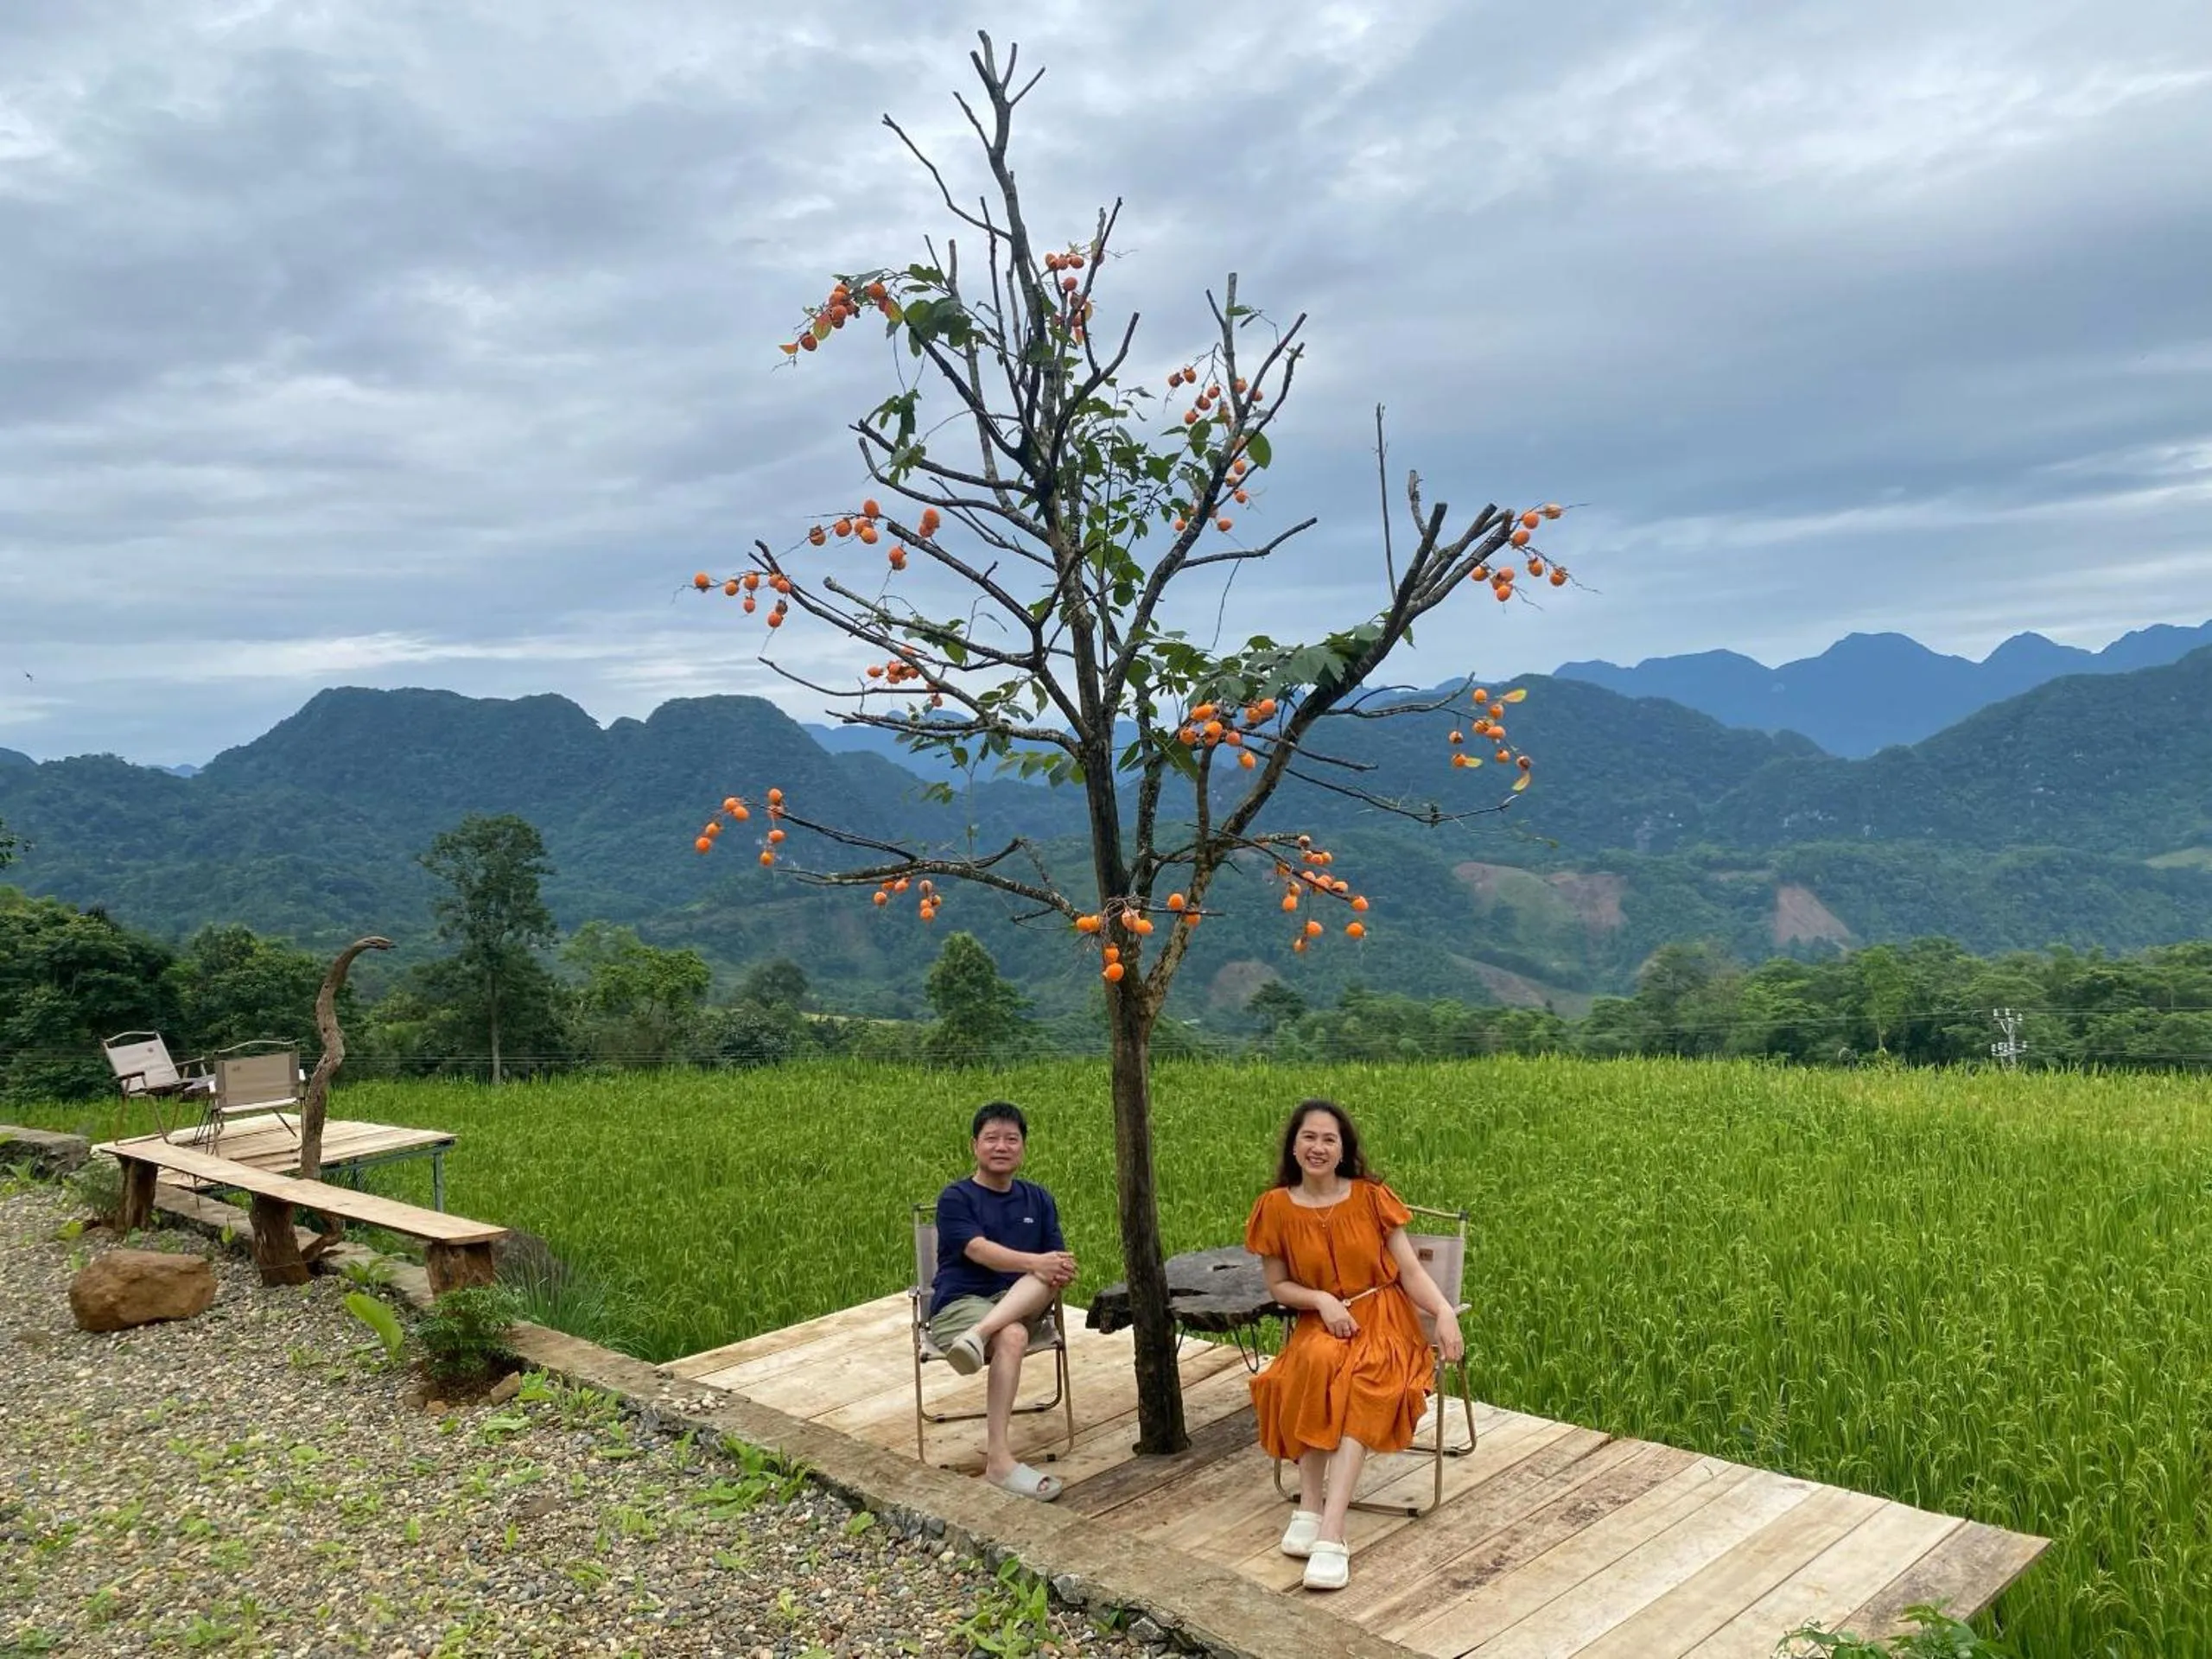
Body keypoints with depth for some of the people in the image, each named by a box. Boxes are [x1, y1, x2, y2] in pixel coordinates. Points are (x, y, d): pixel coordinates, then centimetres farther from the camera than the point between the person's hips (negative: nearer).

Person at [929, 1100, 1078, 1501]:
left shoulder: (1038, 1199, 14)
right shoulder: (955, 1198, 0)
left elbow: (1058, 1260, 6)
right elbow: (979, 1250, -17)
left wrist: (1062, 1273, -21)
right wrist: (1036, 1262, -33)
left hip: (1021, 1303, 4)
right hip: (959, 1304, -4)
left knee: (1049, 1275, -29)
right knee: (1012, 1337, -37)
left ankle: (978, 1335, -46)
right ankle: (997, 1459, -40)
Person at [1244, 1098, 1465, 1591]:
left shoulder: (1372, 1198, -3)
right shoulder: (1277, 1207, -1)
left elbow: (1410, 1271, -3)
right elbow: (1278, 1285, 6)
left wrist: (1445, 1312, -21)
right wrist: (1321, 1300, -13)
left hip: (1384, 1320, -1)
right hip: (1320, 1325, 1)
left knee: (1364, 1385, -34)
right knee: (1316, 1364, -36)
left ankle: (1330, 1528, -38)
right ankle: (1311, 1506, -29)